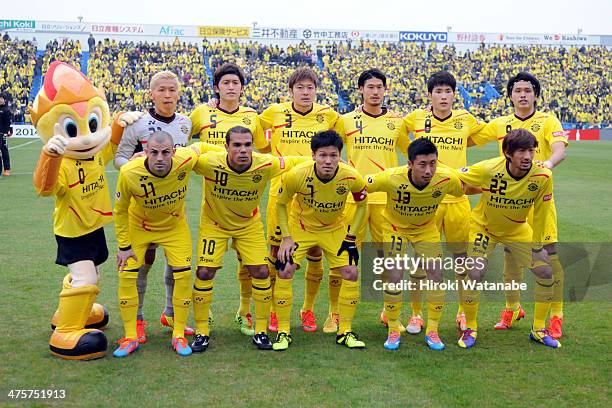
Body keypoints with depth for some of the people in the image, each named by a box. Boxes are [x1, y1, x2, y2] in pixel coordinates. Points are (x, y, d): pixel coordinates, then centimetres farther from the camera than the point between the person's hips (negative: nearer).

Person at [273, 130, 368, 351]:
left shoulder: (351, 177, -26)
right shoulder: (296, 175, -29)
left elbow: (362, 204, -4)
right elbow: (281, 204, -10)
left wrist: (351, 237, -9)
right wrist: (286, 237, -14)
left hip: (335, 229, 1)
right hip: (301, 226, -1)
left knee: (351, 273, -7)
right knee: (285, 271, -13)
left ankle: (345, 332, 10)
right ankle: (283, 332, 2)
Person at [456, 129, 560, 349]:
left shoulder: (543, 176, -25)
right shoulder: (488, 170, -31)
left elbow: (541, 214, -12)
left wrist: (537, 247, -8)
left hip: (518, 229, 3)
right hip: (484, 226, -2)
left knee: (546, 272, -2)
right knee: (474, 274, -16)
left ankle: (539, 329, 18)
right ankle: (470, 329, 7)